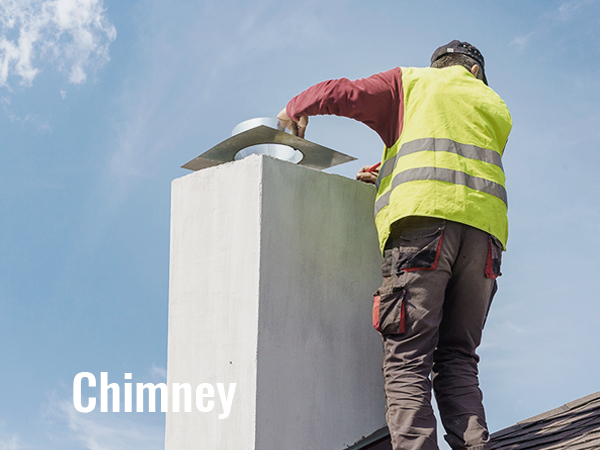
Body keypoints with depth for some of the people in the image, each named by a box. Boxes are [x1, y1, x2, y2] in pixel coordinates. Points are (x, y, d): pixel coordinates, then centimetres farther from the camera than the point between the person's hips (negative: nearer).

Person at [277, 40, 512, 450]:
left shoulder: (413, 82, 21)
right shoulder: (495, 107, 32)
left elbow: (343, 93, 12)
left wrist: (296, 109, 30)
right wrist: (389, 180, 36)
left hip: (424, 218, -4)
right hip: (484, 229, 4)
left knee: (408, 358, -12)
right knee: (457, 359, 6)